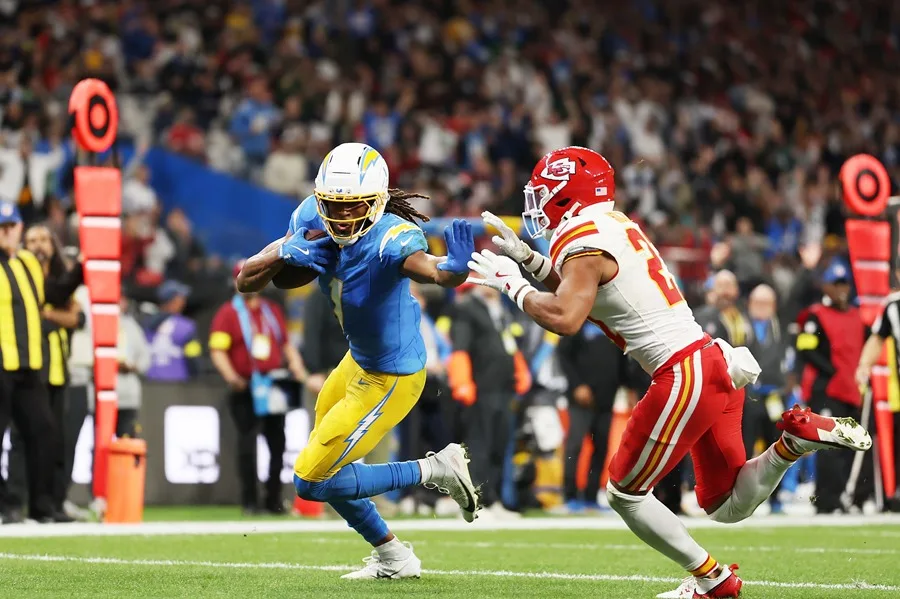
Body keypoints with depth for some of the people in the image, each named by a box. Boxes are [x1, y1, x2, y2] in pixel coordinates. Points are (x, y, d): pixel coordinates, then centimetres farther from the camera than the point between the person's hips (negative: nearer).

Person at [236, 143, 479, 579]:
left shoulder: (390, 238, -36)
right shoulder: (312, 220, -15)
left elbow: (428, 267, -58)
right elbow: (246, 282, -12)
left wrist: (455, 267, -81)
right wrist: (287, 253, -30)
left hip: (390, 379, -8)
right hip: (359, 363, 8)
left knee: (311, 481, -4)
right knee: (323, 459, 26)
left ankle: (433, 471, 5)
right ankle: (393, 559, 41)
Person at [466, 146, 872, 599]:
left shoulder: (583, 243, -10)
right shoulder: (613, 225, 18)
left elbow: (565, 318, -26)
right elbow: (581, 293, 33)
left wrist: (514, 285, -11)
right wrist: (526, 258, 25)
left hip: (684, 377, -9)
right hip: (714, 362, 9)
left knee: (625, 493, 7)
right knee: (727, 506, 14)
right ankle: (798, 437, -3)